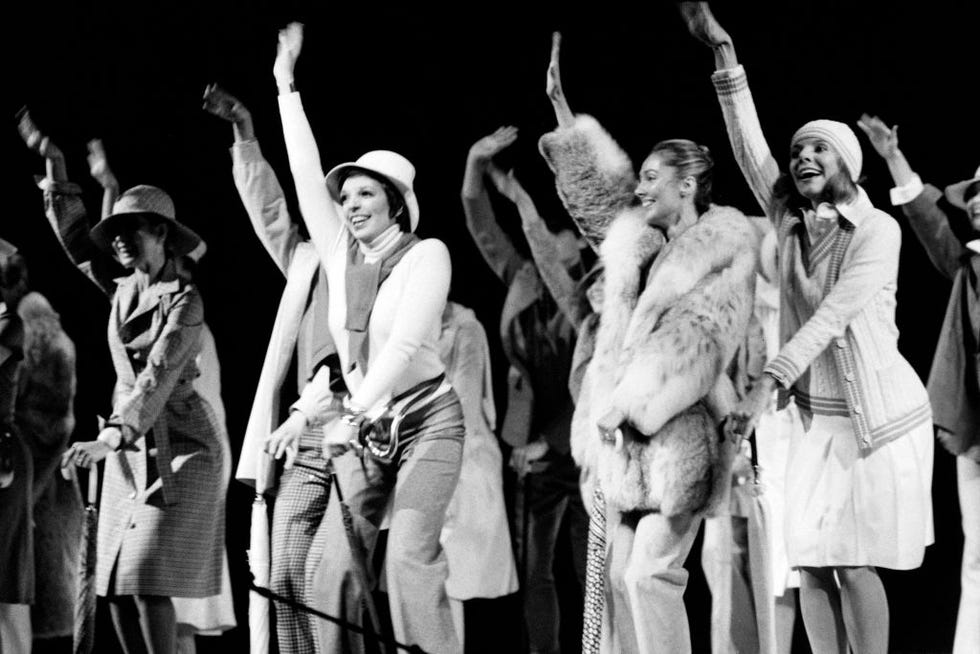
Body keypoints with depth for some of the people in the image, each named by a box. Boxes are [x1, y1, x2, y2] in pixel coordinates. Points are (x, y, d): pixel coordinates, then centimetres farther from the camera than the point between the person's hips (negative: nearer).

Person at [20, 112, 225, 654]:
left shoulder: (184, 301, -13)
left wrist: (108, 438, -35)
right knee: (115, 587, 2)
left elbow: (159, 377, -23)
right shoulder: (124, 289, 9)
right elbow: (74, 234, 14)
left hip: (180, 447, -7)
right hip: (130, 449, 7)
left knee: (147, 579, -17)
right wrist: (52, 163, 4)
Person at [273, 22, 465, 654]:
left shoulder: (426, 254, -8)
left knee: (411, 554, -21)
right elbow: (307, 177, 7)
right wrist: (286, 86, 7)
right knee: (339, 565, -5)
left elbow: (406, 342, -20)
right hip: (359, 429, 5)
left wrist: (354, 407, -32)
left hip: (424, 421, -5)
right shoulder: (341, 254, 8)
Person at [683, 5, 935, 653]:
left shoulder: (878, 230, -12)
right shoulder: (790, 223, 5)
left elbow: (831, 316, -22)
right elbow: (750, 146, -4)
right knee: (811, 562, 0)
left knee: (854, 563, -9)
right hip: (816, 418, 6)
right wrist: (724, 53, -11)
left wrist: (768, 383, -31)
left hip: (876, 417, -6)